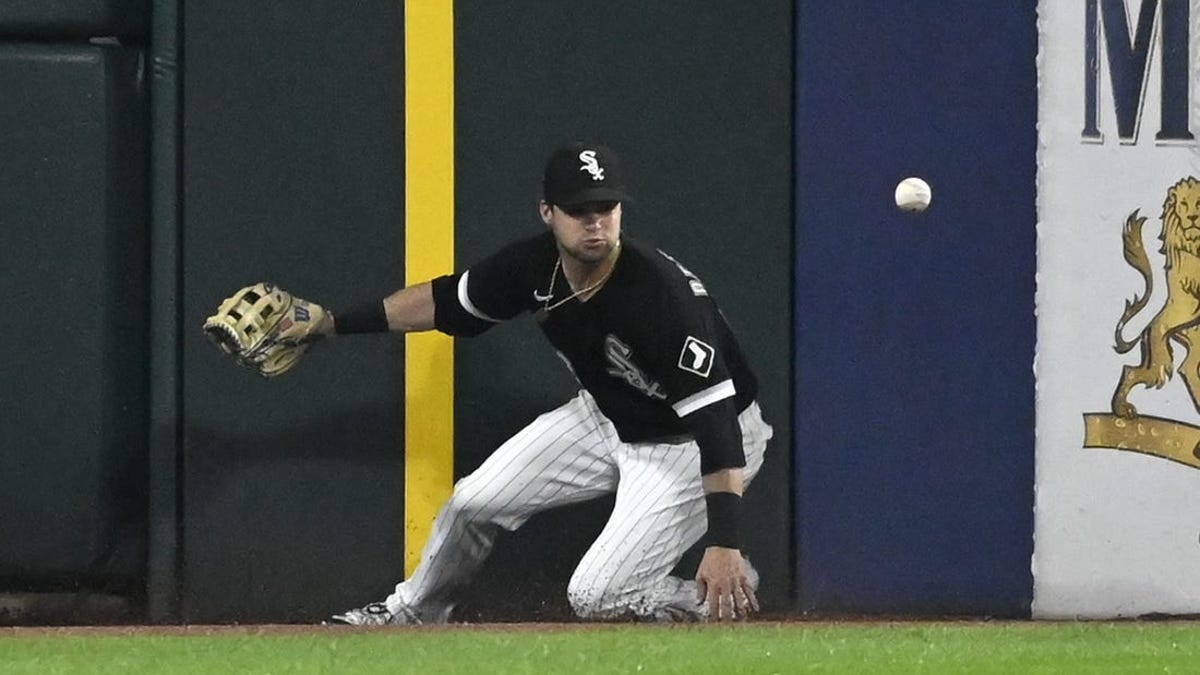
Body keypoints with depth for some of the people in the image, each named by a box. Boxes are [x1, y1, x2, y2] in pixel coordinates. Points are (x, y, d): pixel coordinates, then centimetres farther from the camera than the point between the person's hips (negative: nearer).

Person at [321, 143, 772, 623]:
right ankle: (413, 611, 37)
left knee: (596, 598, -17)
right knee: (474, 502, 9)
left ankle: (734, 587, 6)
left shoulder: (661, 293, -36)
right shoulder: (536, 265, -16)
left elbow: (715, 419, -39)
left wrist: (724, 544, -46)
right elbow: (447, 300, 4)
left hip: (689, 441, -7)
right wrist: (335, 324, 2)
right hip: (606, 416, 7)